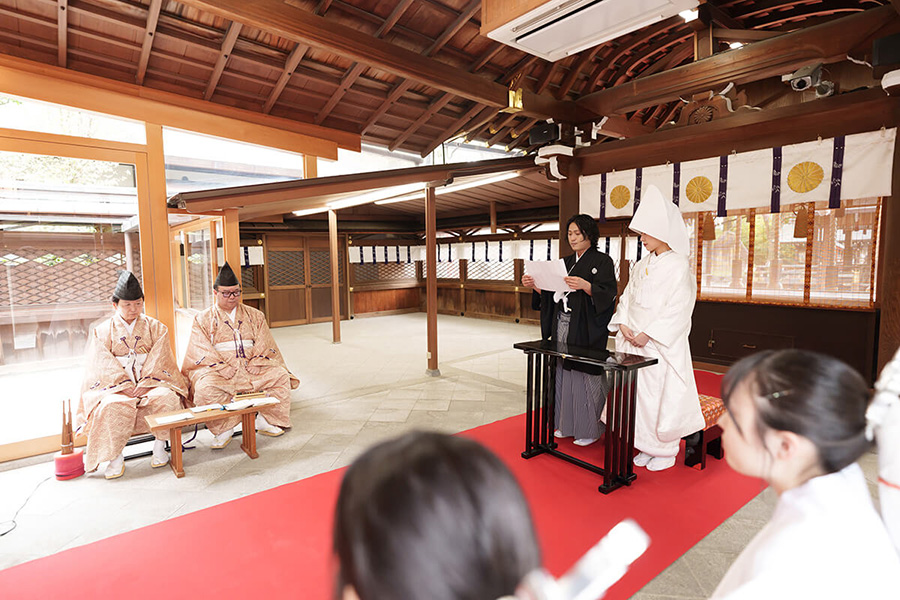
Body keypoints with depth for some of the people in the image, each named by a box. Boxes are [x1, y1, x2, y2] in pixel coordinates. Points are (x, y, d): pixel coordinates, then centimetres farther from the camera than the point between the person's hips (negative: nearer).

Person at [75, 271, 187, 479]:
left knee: (167, 397, -31)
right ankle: (116, 456, -16)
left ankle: (160, 446, -14)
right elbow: (105, 365, -3)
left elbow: (158, 360, -1)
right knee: (113, 406, -34)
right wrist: (125, 385, -18)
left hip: (150, 382, 0)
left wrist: (144, 384, -16)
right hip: (114, 386, 0)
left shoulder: (155, 327, 10)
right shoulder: (102, 331, 9)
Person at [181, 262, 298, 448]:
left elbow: (263, 341, 5)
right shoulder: (203, 319, 9)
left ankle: (264, 421, -10)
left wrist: (256, 361, -14)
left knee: (280, 375, -22)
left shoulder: (254, 315, 15)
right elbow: (201, 349, -3)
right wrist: (220, 366, -19)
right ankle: (223, 430, -15)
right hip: (217, 368, -2)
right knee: (206, 388, -34)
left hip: (250, 367, 2)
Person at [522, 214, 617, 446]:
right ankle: (567, 424, 22)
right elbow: (551, 294, 14)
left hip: (586, 329, -6)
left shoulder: (602, 261, -2)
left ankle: (589, 429, 12)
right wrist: (534, 285, -3)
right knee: (563, 373, 8)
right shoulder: (567, 262, 17)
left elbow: (608, 293, -15)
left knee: (585, 374, -3)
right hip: (563, 326, 6)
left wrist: (585, 285, -31)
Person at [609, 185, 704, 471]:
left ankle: (665, 451, 19)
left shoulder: (679, 266, -9)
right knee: (638, 394, 11)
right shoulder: (641, 266, 11)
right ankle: (646, 447, 26)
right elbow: (627, 297, 13)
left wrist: (647, 334, -17)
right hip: (634, 341, 7)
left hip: (662, 344, -6)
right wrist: (623, 325, -3)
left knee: (662, 394, 1)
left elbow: (677, 310, -15)